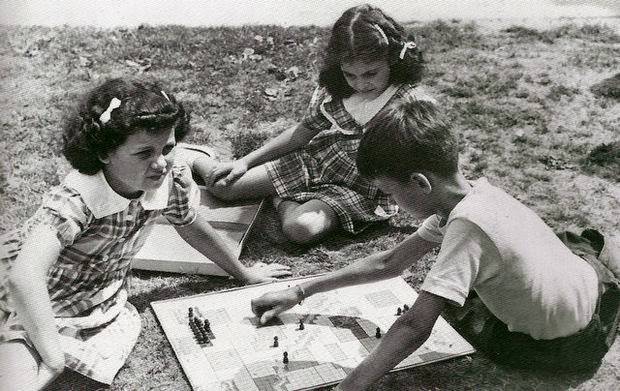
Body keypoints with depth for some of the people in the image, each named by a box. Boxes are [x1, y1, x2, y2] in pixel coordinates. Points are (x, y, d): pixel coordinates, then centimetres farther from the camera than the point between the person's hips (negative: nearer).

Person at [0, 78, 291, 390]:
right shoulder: (74, 201, -36)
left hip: (100, 300, 7)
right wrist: (53, 356, -40)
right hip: (34, 307, -6)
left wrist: (244, 273, 15)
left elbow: (191, 227, 4)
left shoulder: (170, 182, -17)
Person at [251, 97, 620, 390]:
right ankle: (589, 247, 29)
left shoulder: (465, 224, -33)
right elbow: (389, 262, -1)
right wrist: (299, 292, 1)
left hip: (574, 342, -7)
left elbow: (415, 327, -36)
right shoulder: (474, 190, -7)